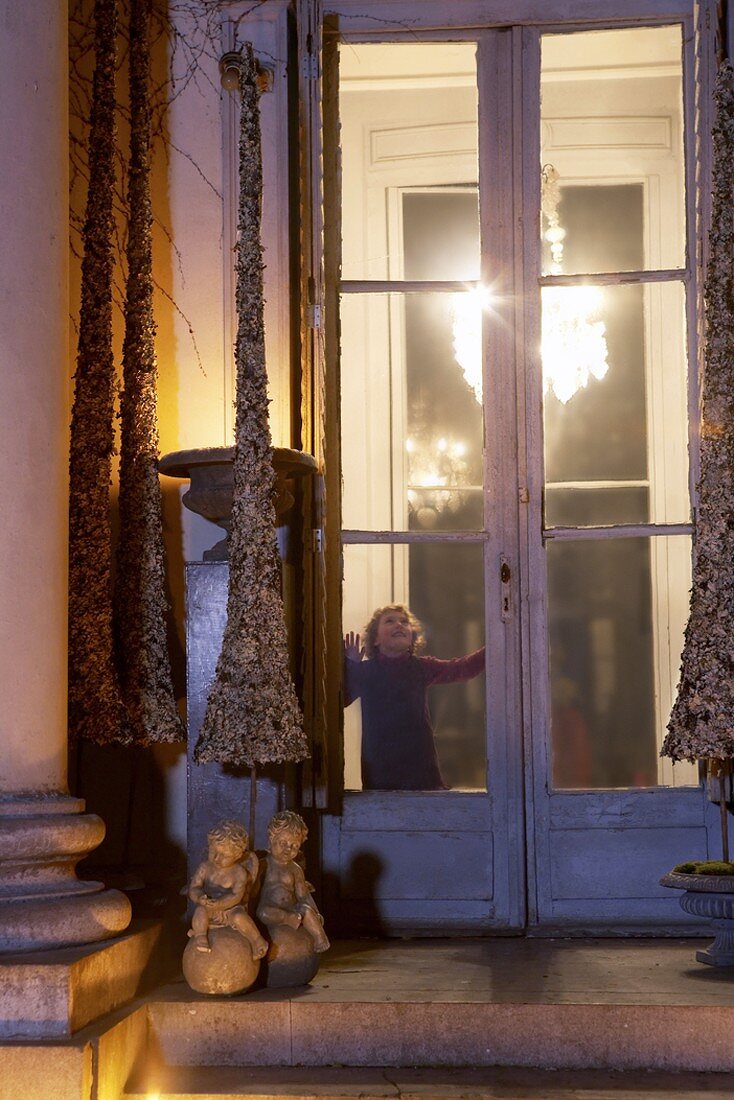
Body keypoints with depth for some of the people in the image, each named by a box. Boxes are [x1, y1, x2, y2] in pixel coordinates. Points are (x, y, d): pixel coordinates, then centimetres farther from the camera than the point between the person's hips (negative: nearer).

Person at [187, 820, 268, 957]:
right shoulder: (204, 868, -4)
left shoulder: (239, 872, -11)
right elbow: (193, 888, -4)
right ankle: (200, 937, -20)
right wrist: (200, 898, -28)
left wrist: (218, 904, -34)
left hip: (231, 909, -2)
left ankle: (257, 941, -13)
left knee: (239, 916, -31)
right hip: (211, 913, 2)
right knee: (200, 910, -30)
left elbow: (236, 896, -19)